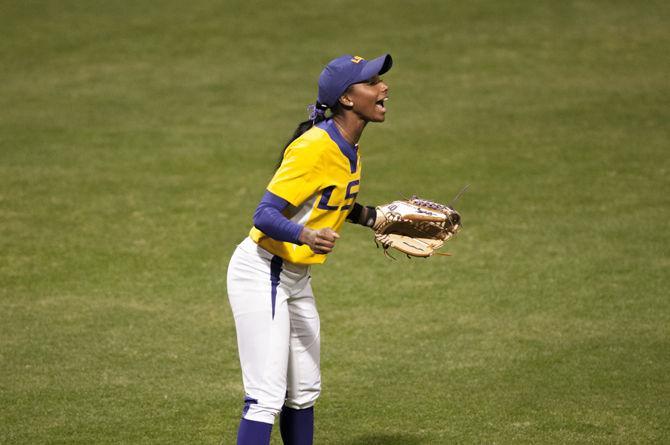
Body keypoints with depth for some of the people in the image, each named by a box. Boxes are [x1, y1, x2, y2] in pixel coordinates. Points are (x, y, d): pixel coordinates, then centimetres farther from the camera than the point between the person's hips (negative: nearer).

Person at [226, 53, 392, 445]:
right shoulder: (315, 148, -24)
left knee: (305, 393, 19)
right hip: (262, 275, -10)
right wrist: (306, 235, -48)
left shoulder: (350, 149, 4)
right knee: (268, 397, -15)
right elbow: (265, 215, -30)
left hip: (297, 279, 10)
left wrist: (376, 218, 18)